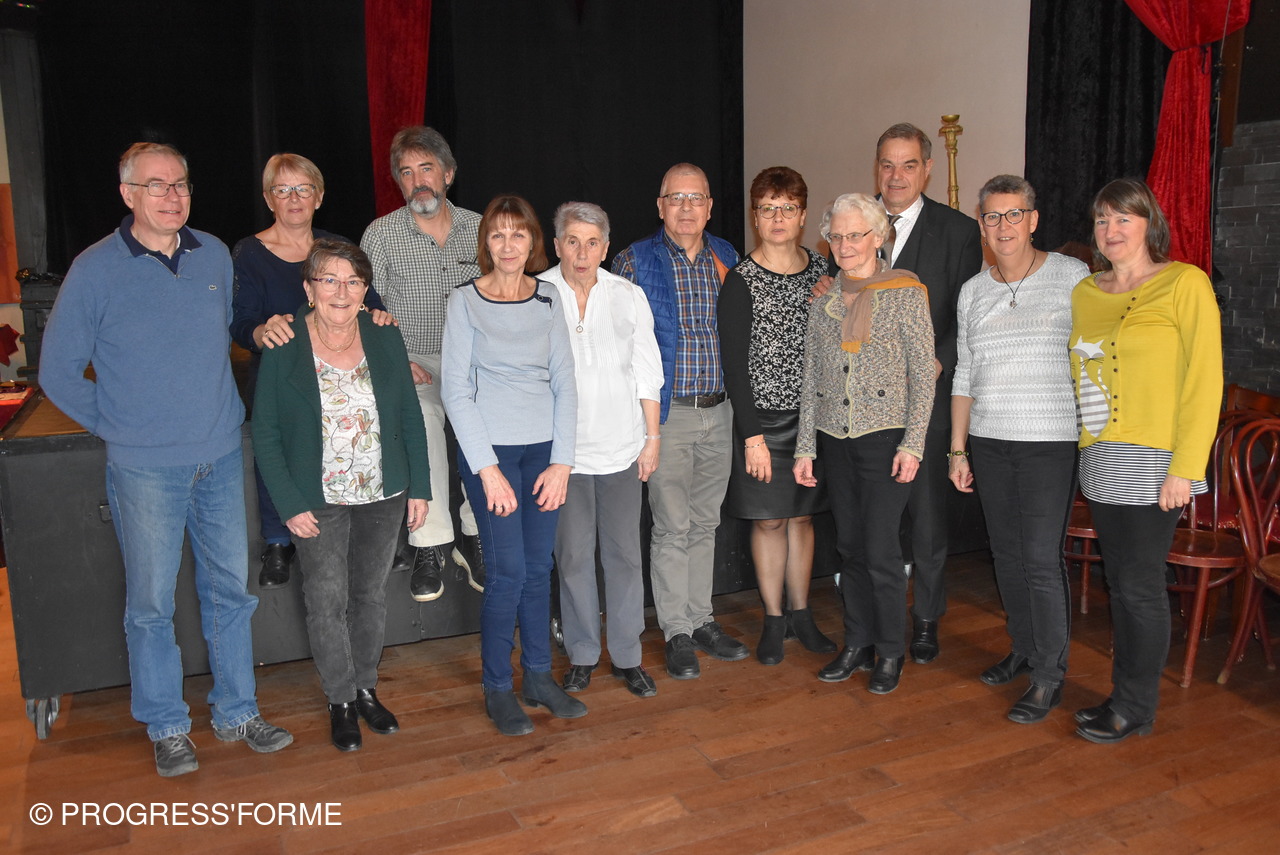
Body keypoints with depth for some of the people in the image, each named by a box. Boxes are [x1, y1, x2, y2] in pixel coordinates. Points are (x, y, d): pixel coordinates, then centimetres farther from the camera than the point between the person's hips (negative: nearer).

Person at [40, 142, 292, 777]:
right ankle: (166, 728, 24)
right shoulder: (94, 270, -7)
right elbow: (58, 373, -1)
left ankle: (237, 713, 26)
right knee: (151, 602, 7)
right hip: (145, 468, -3)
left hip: (221, 457, 4)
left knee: (231, 589, 11)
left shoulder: (216, 255, 4)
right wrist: (116, 427, -2)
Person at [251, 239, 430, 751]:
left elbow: (410, 417, 4)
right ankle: (340, 700, 24)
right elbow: (265, 434, -6)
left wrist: (419, 487, 1)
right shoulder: (283, 348, -9)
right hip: (318, 501, -2)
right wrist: (289, 504, -11)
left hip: (383, 496, 3)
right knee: (327, 601, 5)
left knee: (371, 595, 14)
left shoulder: (384, 340, -2)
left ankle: (366, 688, 33)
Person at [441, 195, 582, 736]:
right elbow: (456, 391, -6)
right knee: (508, 570, -3)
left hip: (544, 447, 4)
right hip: (490, 448, -3)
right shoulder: (465, 301, -3)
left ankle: (539, 677, 24)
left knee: (539, 566, 8)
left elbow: (564, 382, 6)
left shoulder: (548, 298, 7)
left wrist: (561, 462, -2)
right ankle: (498, 689, 15)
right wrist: (488, 469, -11)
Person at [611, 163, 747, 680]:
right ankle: (677, 633, 14)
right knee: (672, 526, 1)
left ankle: (701, 620, 26)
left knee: (705, 522, 13)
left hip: (719, 411, 4)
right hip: (667, 413, -4)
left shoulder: (727, 258, 9)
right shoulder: (634, 261, -3)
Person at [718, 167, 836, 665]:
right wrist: (752, 435, -14)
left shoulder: (822, 271, 5)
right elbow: (734, 363, -11)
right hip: (762, 418, -3)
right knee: (768, 520, 5)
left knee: (801, 516, 13)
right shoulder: (741, 281, -8)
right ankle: (774, 620, 20)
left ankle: (800, 613, 27)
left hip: (814, 415, 4)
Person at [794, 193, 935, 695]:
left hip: (886, 436, -4)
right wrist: (806, 447, 7)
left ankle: (890, 653, 15)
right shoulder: (822, 300, 10)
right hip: (835, 439, 5)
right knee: (849, 545, 11)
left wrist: (912, 444, -11)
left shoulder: (905, 293, -3)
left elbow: (923, 375, -5)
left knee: (881, 549, -3)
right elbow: (810, 377, 10)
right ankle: (857, 644, 25)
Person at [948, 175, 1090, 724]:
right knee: (1007, 554, 12)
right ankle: (1023, 650, 29)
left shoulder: (1073, 277, -3)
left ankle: (1050, 674, 10)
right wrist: (958, 450, 10)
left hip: (1051, 442, -4)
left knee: (1041, 559, -5)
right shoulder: (972, 291, 10)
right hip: (989, 442, 5)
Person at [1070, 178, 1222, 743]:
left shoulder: (1185, 283, -6)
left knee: (1140, 585, 1)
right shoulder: (1084, 292, 12)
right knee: (1118, 582, 12)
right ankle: (1126, 694, 25)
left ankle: (1135, 708, 15)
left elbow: (1204, 380, -10)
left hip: (1152, 462, -6)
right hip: (1099, 462, 6)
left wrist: (1186, 467, -15)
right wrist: (1084, 444, 6)